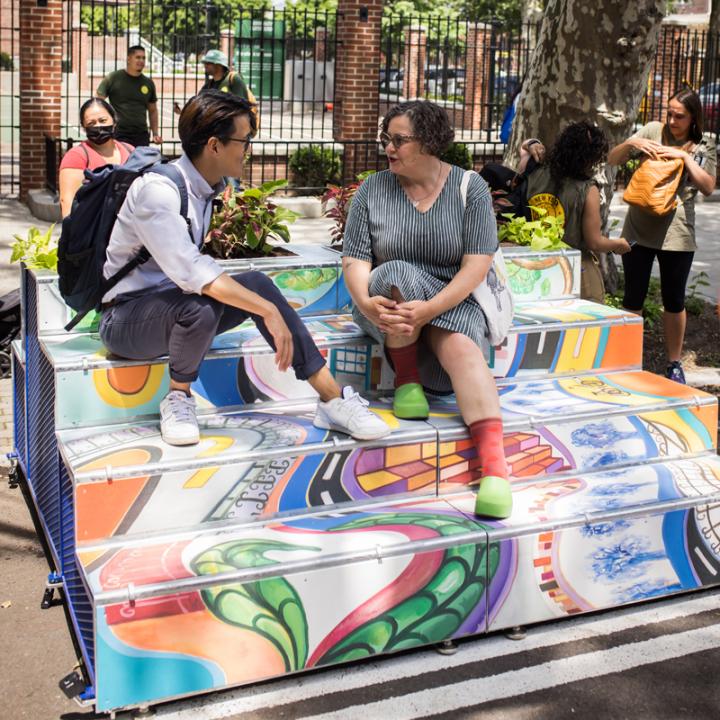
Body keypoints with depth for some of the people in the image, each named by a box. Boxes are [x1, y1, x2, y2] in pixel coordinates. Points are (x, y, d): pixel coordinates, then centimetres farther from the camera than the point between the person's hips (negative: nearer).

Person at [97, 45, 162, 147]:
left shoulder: (148, 83, 12)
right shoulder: (113, 78, 1)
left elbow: (152, 111, 20)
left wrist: (155, 133, 11)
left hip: (141, 136, 4)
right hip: (119, 135, -4)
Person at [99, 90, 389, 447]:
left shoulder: (204, 186, 4)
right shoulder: (157, 190, -24)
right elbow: (190, 271, -32)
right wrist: (268, 310, -33)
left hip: (171, 302, 8)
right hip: (124, 318, -7)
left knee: (255, 283, -16)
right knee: (200, 307, -37)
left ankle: (332, 398, -18)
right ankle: (178, 399, -9)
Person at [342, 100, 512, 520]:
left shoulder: (470, 188, -5)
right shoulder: (373, 190, -1)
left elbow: (476, 265, -13)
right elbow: (355, 261, -7)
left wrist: (430, 308, -27)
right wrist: (366, 303, -29)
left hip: (453, 299, -1)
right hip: (391, 298, 1)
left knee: (461, 346, -32)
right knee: (399, 275, -32)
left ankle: (495, 464, -45)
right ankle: (407, 380, -17)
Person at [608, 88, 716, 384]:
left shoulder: (704, 146, 3)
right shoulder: (653, 131, 3)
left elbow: (708, 187, -7)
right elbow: (612, 159, 2)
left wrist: (685, 157, -15)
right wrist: (631, 143, -17)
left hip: (677, 234, 0)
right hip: (639, 228, 0)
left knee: (674, 301, 10)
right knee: (633, 298, 8)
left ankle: (674, 364, 24)